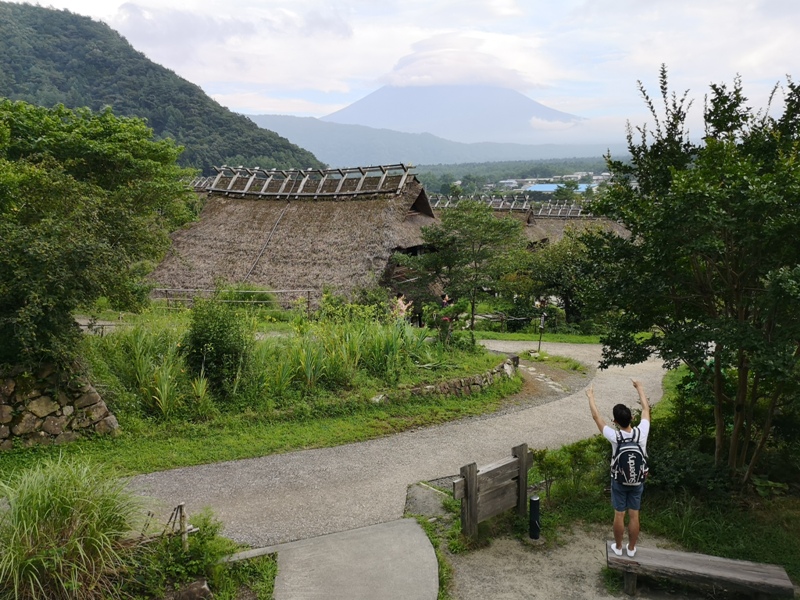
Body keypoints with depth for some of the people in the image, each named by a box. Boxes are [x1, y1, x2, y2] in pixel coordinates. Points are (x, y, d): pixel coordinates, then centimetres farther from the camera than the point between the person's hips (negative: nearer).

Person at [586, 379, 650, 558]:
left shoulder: (615, 436, -27)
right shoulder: (641, 432, -22)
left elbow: (596, 417, -15)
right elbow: (646, 409, -5)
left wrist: (591, 397, -2)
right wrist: (640, 388, 7)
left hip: (619, 481, -2)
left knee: (619, 515, 12)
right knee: (634, 516, 13)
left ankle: (618, 547, 27)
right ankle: (631, 548, 27)